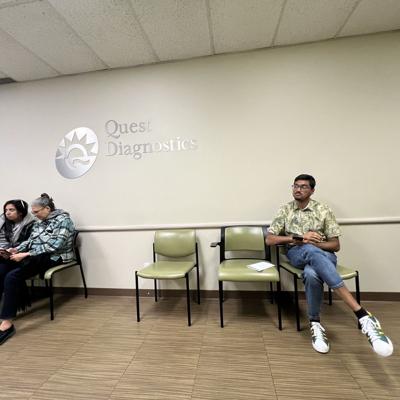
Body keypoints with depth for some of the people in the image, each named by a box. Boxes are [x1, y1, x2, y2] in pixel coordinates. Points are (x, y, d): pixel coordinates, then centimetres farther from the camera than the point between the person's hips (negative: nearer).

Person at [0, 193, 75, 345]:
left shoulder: (63, 220, -10)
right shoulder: (39, 222, 17)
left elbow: (54, 246, -18)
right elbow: (30, 241, 17)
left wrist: (26, 254, -19)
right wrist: (16, 249, -3)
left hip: (53, 258, -8)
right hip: (35, 256, 8)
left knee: (12, 276, -25)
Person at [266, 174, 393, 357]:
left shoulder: (323, 210, 5)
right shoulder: (285, 210, 7)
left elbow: (335, 245, 4)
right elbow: (269, 239, -1)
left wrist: (313, 243, -15)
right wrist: (299, 237, -11)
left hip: (324, 255, 0)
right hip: (297, 254, 0)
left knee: (311, 273, -40)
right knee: (311, 251, -40)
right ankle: (363, 314, -39)